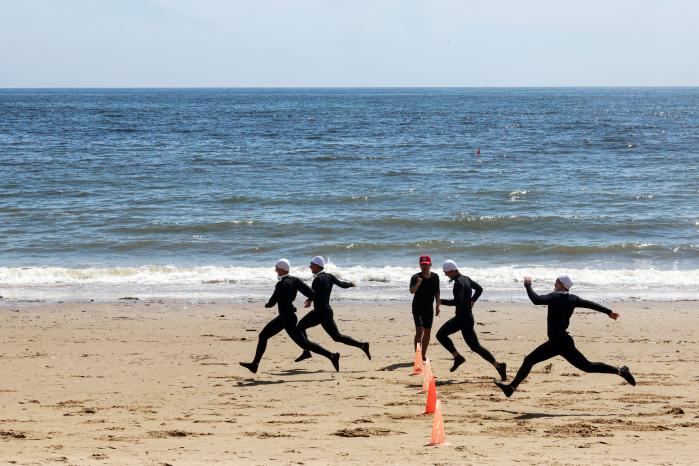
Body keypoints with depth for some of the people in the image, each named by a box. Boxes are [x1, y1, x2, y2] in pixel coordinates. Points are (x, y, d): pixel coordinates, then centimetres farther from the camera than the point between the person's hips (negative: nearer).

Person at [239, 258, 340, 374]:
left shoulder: (282, 284, -22)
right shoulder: (295, 280, 1)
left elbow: (272, 302, -17)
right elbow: (312, 294, -4)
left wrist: (267, 305, 6)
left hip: (287, 319, -10)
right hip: (284, 317, 10)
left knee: (304, 343, -4)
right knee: (263, 336, 14)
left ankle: (332, 356, -1)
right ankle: (254, 364, 21)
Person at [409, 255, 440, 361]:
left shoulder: (435, 277, 0)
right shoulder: (416, 277, -14)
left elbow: (437, 292, 11)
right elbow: (412, 291, -29)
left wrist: (437, 305, 9)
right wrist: (417, 284, -48)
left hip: (429, 308, 5)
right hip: (418, 308, -5)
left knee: (427, 332, 11)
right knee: (419, 331, -15)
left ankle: (424, 355, 23)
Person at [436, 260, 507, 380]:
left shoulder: (459, 283, -20)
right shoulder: (465, 279, 10)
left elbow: (458, 301, -31)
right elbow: (479, 289, 23)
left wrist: (442, 301, -21)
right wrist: (471, 301, 17)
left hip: (465, 319, -10)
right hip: (460, 317, 10)